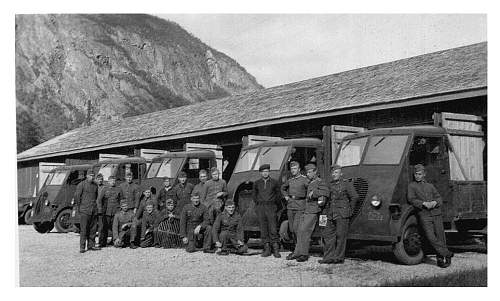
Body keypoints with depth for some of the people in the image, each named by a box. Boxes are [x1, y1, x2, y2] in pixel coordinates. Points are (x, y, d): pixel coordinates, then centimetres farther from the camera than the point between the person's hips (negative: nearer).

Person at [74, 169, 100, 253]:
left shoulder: (95, 185, 14)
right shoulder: (81, 185, -2)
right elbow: (76, 196, -2)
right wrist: (79, 207, -1)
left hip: (94, 210, 6)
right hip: (84, 210, -6)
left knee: (93, 229, 6)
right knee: (84, 229, -7)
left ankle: (91, 245, 14)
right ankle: (82, 247, -5)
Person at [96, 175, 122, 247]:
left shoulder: (118, 189, 12)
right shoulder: (104, 189, 8)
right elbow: (99, 199, 2)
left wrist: (120, 209, 9)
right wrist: (100, 209, -8)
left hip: (116, 212, 1)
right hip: (105, 211, 0)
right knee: (103, 228, -1)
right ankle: (102, 243, 7)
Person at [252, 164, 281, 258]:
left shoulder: (274, 182, 4)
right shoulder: (257, 183, 9)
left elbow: (278, 194, 13)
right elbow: (253, 194, 22)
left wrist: (274, 204, 8)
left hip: (271, 207, -2)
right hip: (260, 208, 2)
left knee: (273, 229, -8)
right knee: (263, 229, 2)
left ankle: (276, 250, -5)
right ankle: (267, 249, 6)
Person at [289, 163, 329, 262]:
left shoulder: (320, 182, -8)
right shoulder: (310, 183, 18)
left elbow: (326, 191, -26)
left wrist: (313, 193, -28)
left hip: (313, 211, -9)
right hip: (305, 210, 9)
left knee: (305, 231, -13)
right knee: (300, 231, 7)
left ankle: (304, 254, -7)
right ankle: (297, 252, 14)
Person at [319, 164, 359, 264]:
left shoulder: (346, 184, -4)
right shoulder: (330, 185, 14)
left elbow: (355, 197, -7)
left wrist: (349, 208, -2)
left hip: (342, 215, -6)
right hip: (331, 215, 6)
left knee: (341, 236, -2)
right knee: (328, 234, 4)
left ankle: (339, 258, 3)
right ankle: (328, 257, 9)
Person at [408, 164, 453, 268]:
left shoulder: (430, 186, 22)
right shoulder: (411, 186, 13)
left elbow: (439, 199, 16)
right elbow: (411, 199, 0)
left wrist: (435, 202, -7)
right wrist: (424, 203, -13)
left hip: (436, 213, 3)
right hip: (424, 215, -3)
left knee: (440, 237, -2)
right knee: (431, 238, -15)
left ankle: (440, 259, 9)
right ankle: (447, 254, -6)